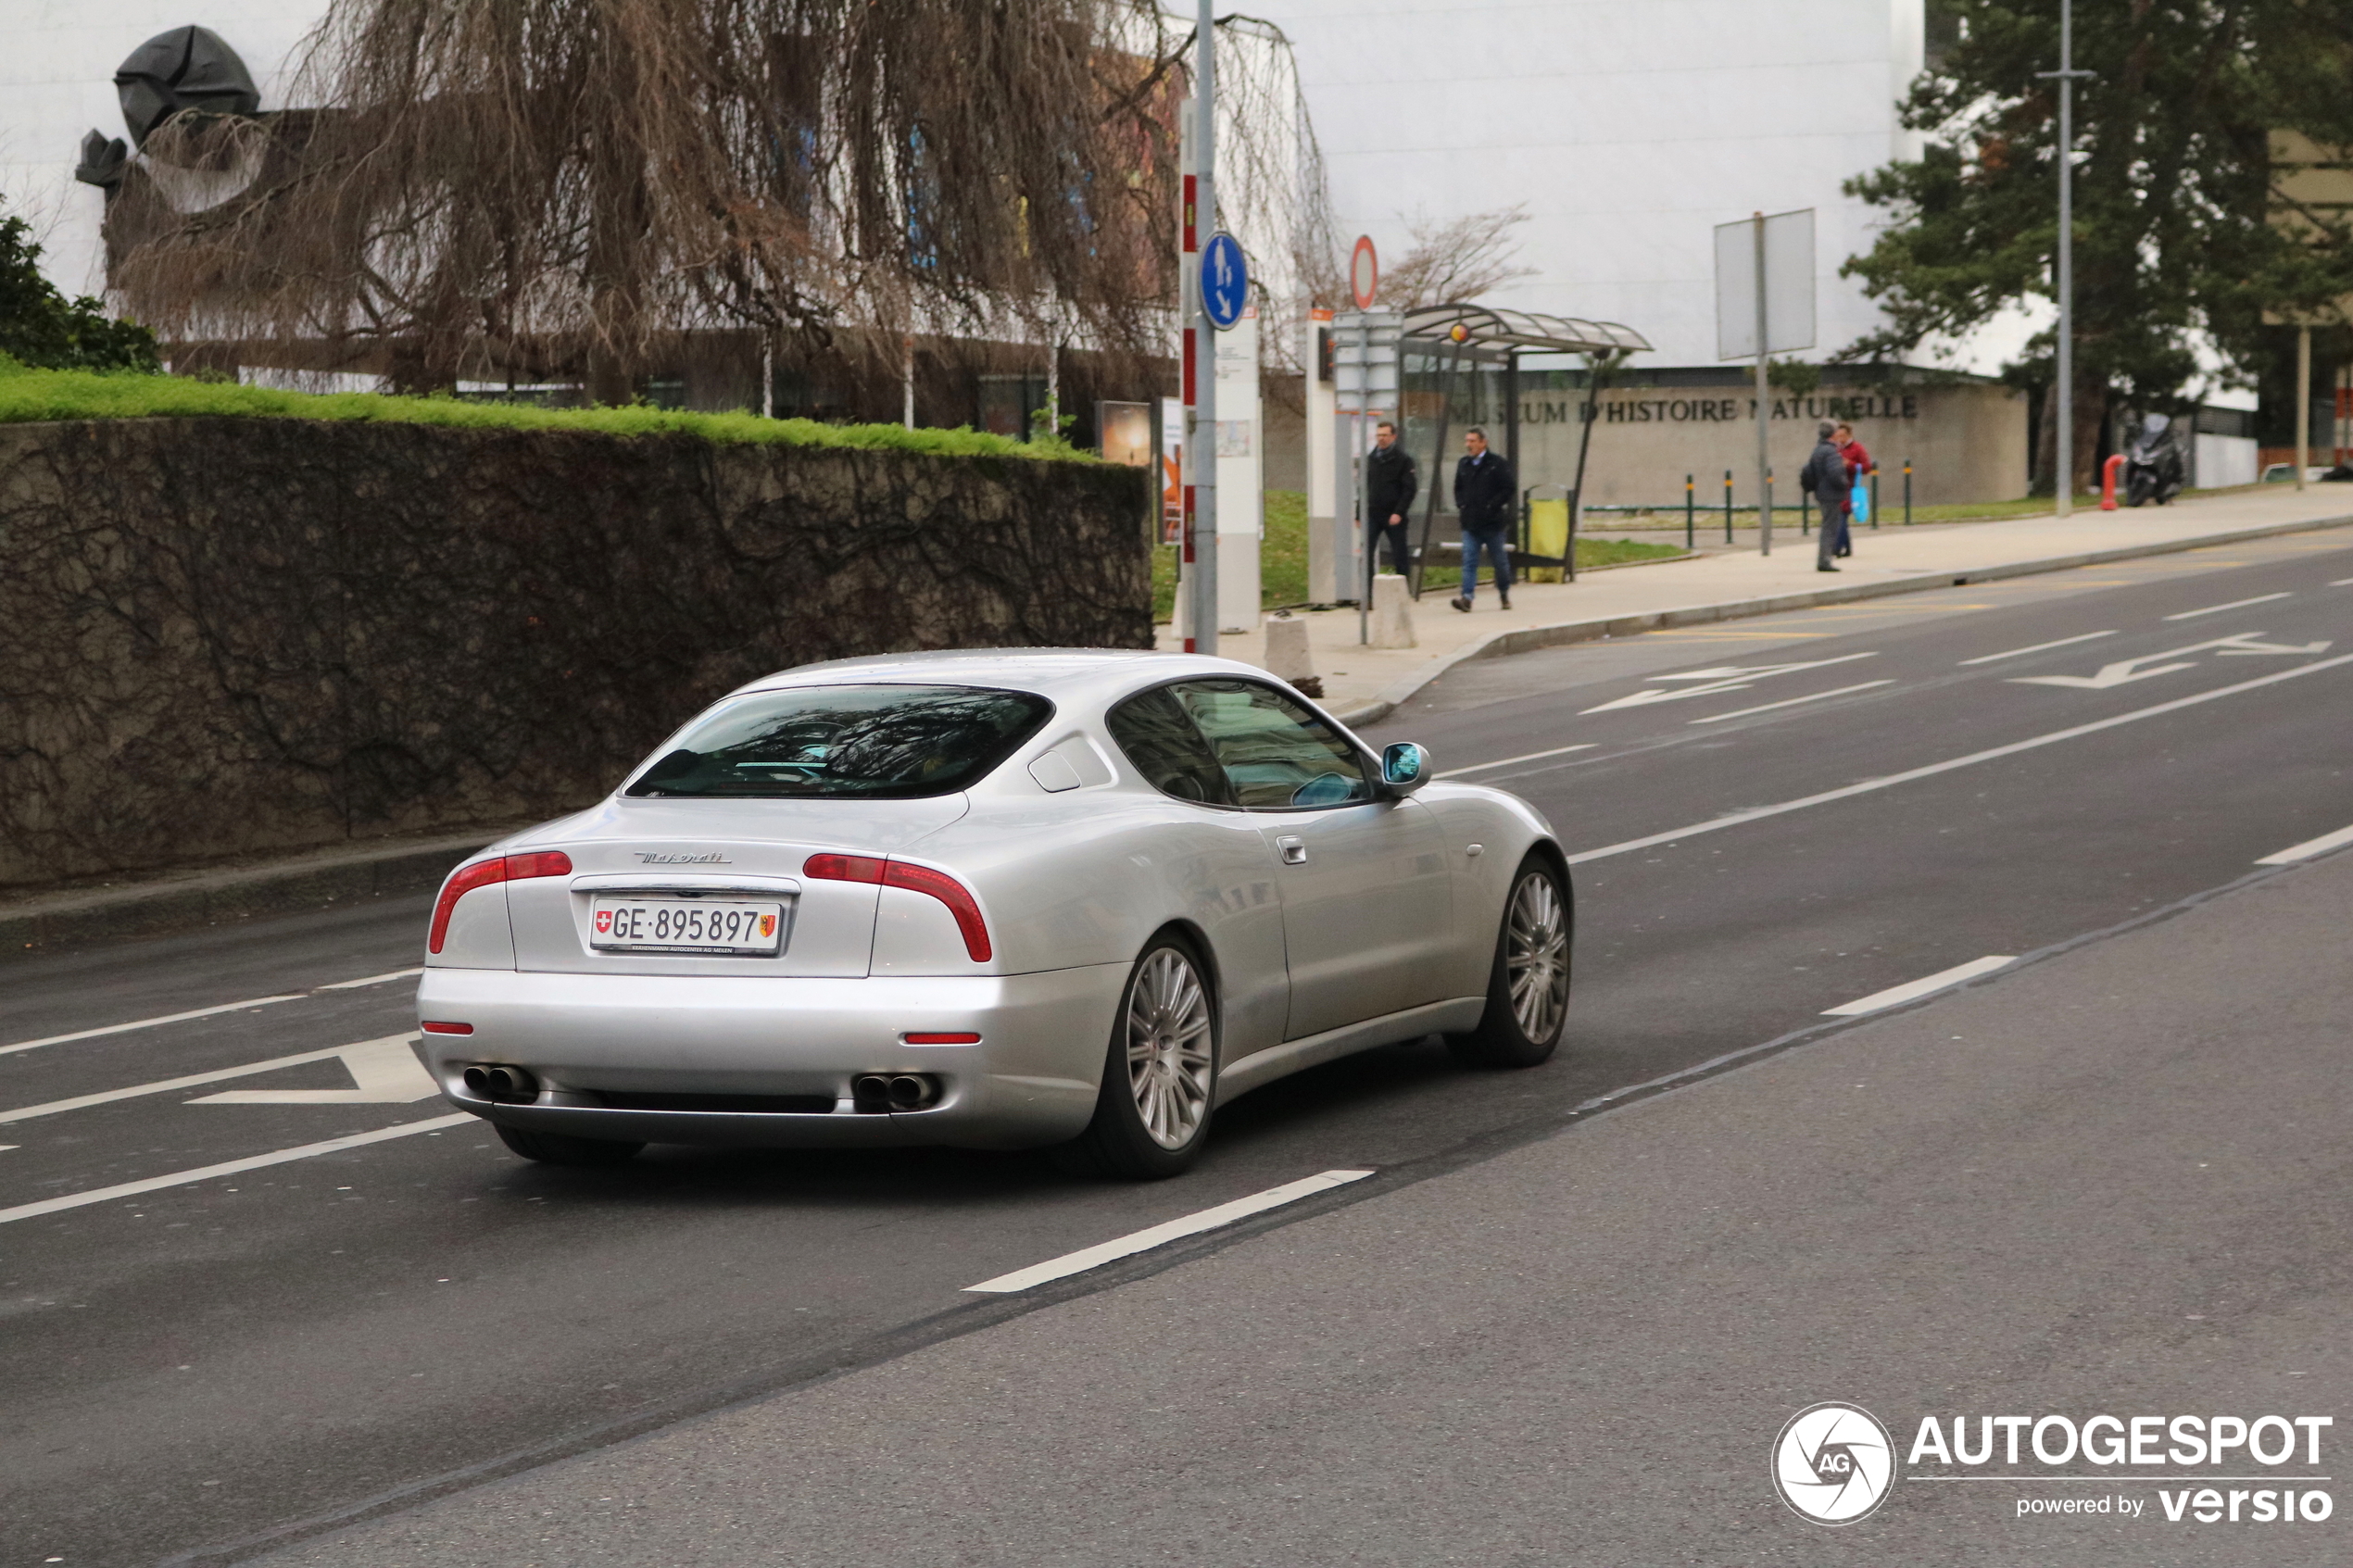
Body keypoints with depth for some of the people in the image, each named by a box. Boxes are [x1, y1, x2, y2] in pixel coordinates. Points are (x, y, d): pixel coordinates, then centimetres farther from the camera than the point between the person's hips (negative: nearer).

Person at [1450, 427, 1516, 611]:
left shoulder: (1496, 463, -7)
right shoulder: (1463, 464, 11)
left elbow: (1509, 488, -10)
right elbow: (1458, 488, 24)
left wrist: (1492, 506, -15)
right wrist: (1460, 504, 7)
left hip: (1493, 523, -4)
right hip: (1470, 523, 4)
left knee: (1500, 560, 10)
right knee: (1469, 561, -9)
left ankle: (1504, 594, 27)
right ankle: (1466, 597, -18)